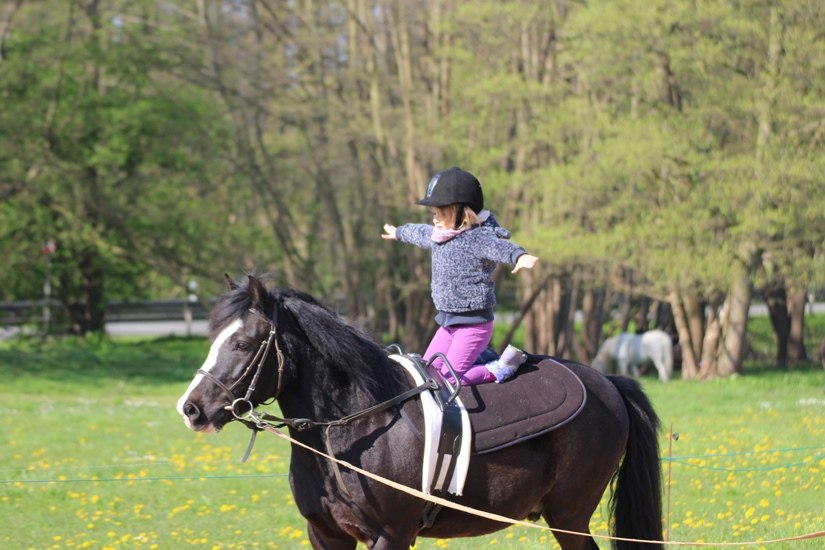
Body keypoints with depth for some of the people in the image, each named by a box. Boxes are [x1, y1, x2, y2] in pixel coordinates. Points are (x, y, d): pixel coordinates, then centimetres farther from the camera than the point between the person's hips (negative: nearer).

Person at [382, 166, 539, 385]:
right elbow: (419, 233, 31)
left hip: (473, 323, -9)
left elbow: (500, 247, -42)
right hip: (448, 323, 9)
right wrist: (398, 232, 53)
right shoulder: (437, 235, 8)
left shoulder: (478, 238, -20)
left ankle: (500, 369, -1)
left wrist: (519, 256, -64)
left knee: (451, 378, -16)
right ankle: (475, 359, 21)